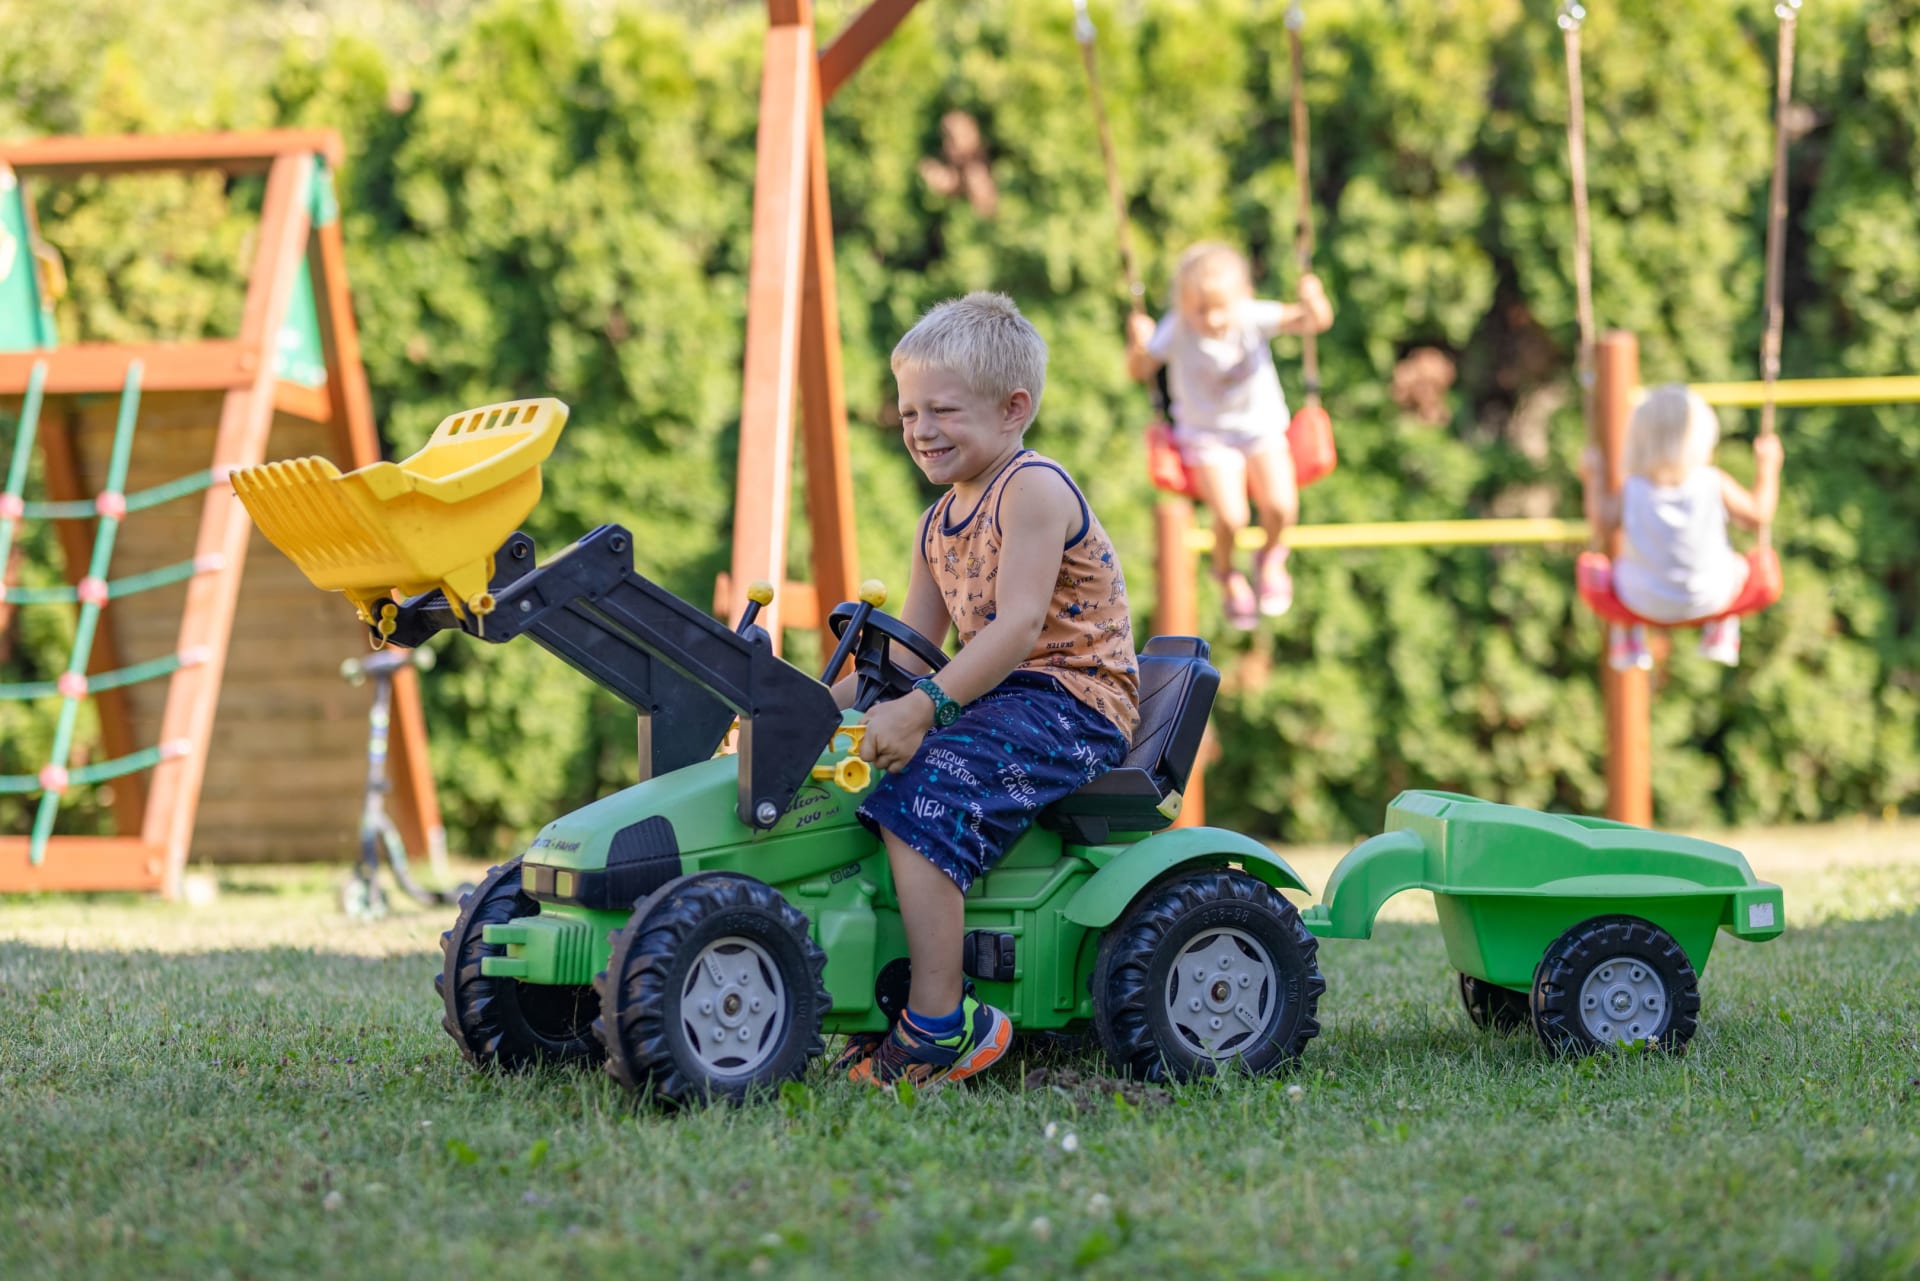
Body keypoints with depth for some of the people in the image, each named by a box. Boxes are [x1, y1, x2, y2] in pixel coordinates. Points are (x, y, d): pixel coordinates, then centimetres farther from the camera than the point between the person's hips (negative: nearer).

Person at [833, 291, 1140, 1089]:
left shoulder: (1034, 488, -11)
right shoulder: (940, 525, 18)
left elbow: (1018, 626, -23)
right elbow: (910, 651, 21)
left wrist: (920, 709, -30)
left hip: (1073, 702, -10)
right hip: (1004, 698, 10)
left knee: (922, 793, -28)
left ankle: (940, 1024, -29)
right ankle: (882, 1005, 5)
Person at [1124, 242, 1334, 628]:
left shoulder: (1253, 318, -20)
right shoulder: (1176, 330, -20)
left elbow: (1315, 321, -25)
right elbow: (1140, 371, -15)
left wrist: (1314, 305, -48)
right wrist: (1138, 347, -36)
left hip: (1262, 427, 1)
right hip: (1207, 436, -1)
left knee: (1280, 505, -21)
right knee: (1230, 517, -21)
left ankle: (1271, 557, 17)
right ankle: (1227, 573, 16)